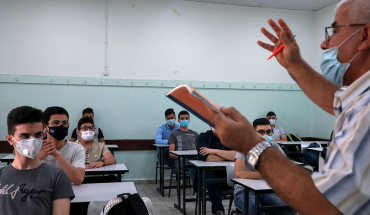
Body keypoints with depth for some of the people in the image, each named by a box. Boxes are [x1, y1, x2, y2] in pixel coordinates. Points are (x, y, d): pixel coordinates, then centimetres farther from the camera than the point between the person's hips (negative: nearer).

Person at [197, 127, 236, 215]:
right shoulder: (203, 137, -1)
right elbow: (205, 158, -19)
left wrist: (214, 151, -17)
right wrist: (228, 155, -9)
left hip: (229, 173, 2)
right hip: (210, 173, -2)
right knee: (212, 178, -33)